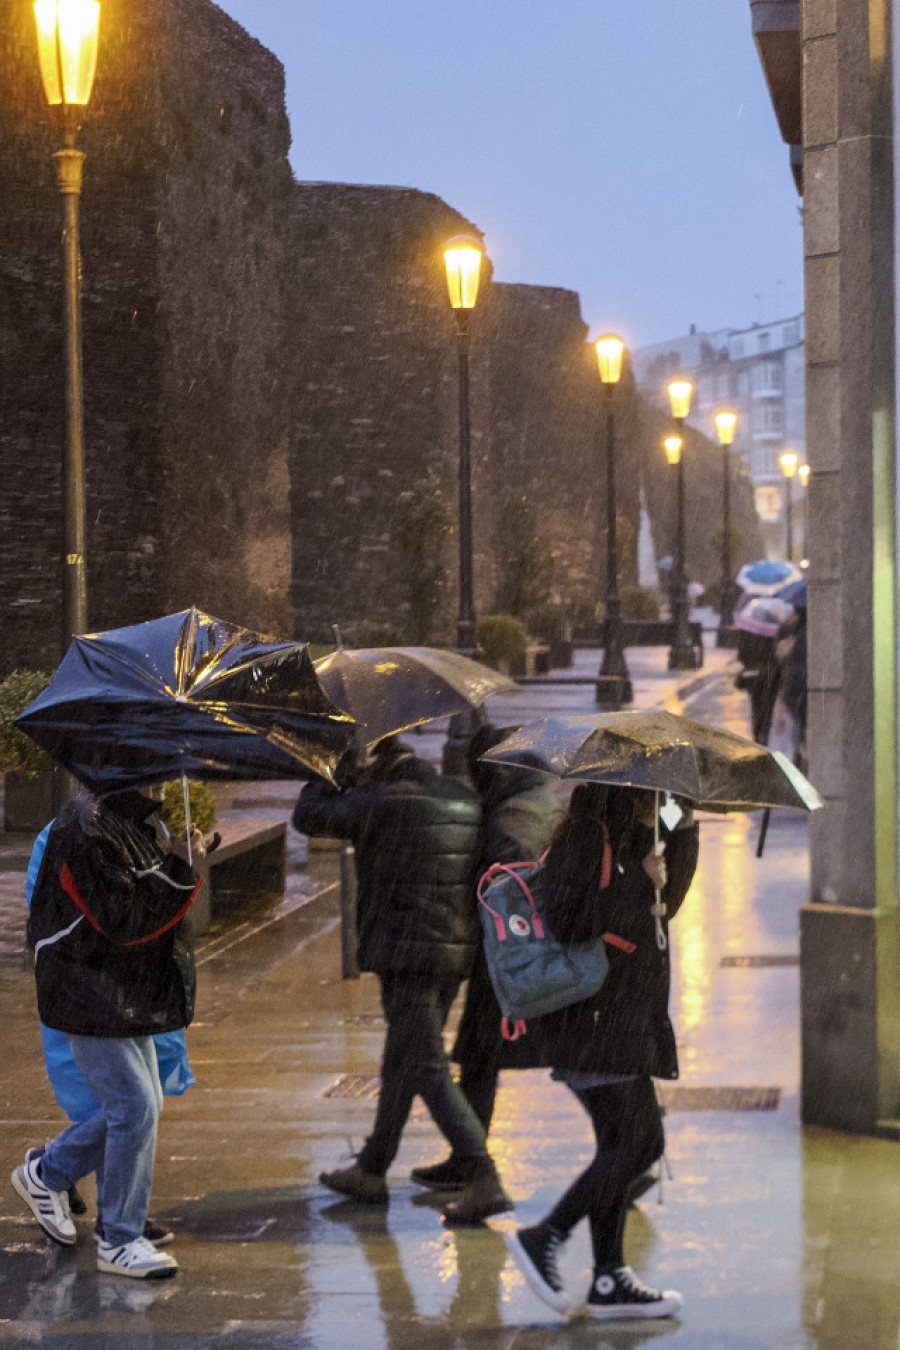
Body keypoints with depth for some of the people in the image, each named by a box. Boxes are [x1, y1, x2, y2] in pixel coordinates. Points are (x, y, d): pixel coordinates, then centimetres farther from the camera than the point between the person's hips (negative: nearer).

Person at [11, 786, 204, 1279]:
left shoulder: (139, 822, 10)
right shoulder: (86, 830, -21)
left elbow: (152, 902, 19)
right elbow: (123, 918, -26)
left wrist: (183, 859, 2)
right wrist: (175, 867, -23)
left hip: (128, 994, 10)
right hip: (91, 994, -10)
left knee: (136, 1105, 15)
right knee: (135, 1106, -8)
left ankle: (45, 1174, 32)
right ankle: (119, 1242, 3)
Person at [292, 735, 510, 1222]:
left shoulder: (385, 802, -14)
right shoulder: (465, 802, 8)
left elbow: (308, 816, -5)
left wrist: (327, 779, 16)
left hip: (408, 957, -8)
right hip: (456, 953, 8)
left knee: (429, 1073, -7)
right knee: (398, 1064, 19)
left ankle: (485, 1182, -14)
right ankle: (370, 1172, 31)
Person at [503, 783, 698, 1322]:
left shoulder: (626, 841, 16)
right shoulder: (583, 838, -13)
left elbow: (663, 904, 28)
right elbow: (573, 923, -24)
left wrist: (684, 832, 17)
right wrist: (640, 883, -20)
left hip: (623, 1019, 10)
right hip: (590, 1017, -10)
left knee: (640, 1142, 8)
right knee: (631, 1144, -12)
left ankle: (609, 1281, 12)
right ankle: (543, 1238, -3)